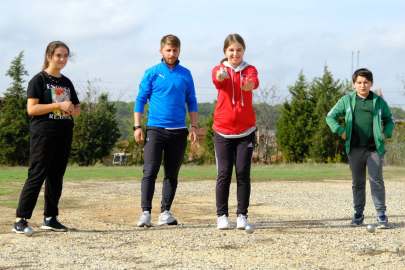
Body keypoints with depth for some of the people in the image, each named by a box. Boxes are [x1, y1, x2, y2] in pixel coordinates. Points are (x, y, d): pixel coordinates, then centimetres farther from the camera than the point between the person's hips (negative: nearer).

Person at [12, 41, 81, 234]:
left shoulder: (67, 83, 15)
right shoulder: (39, 80, -4)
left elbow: (77, 108, 21)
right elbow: (31, 108, -13)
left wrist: (71, 110, -3)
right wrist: (59, 105, -18)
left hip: (64, 134, 6)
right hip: (43, 134, -6)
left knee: (56, 176, 8)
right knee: (37, 175, -10)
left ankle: (50, 218, 16)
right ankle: (20, 219, -8)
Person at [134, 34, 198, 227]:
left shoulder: (185, 74, 10)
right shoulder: (152, 73, 3)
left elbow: (191, 102, 14)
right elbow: (141, 99, 3)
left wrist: (194, 127, 6)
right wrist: (137, 126, -5)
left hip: (178, 131, 3)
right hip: (155, 129, -3)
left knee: (172, 174, 6)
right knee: (150, 171, -11)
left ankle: (165, 211, 13)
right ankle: (146, 212, -9)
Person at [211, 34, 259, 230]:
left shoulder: (249, 70, 4)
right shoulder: (219, 70, 3)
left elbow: (254, 81, -21)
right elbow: (217, 80, -23)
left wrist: (250, 84, -47)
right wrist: (220, 76, -48)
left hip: (246, 131, 1)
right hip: (223, 131, 0)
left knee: (243, 174, 0)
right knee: (224, 174, -2)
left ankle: (242, 215, 7)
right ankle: (222, 216, 6)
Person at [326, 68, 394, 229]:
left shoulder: (379, 101, 7)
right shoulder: (347, 101, 6)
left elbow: (389, 119, 19)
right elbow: (330, 116, 11)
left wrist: (385, 133, 3)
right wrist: (341, 131, -1)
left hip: (375, 149, -1)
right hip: (355, 149, 1)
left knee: (376, 180, -8)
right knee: (357, 183, 9)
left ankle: (381, 215, -4)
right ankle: (358, 214, 18)